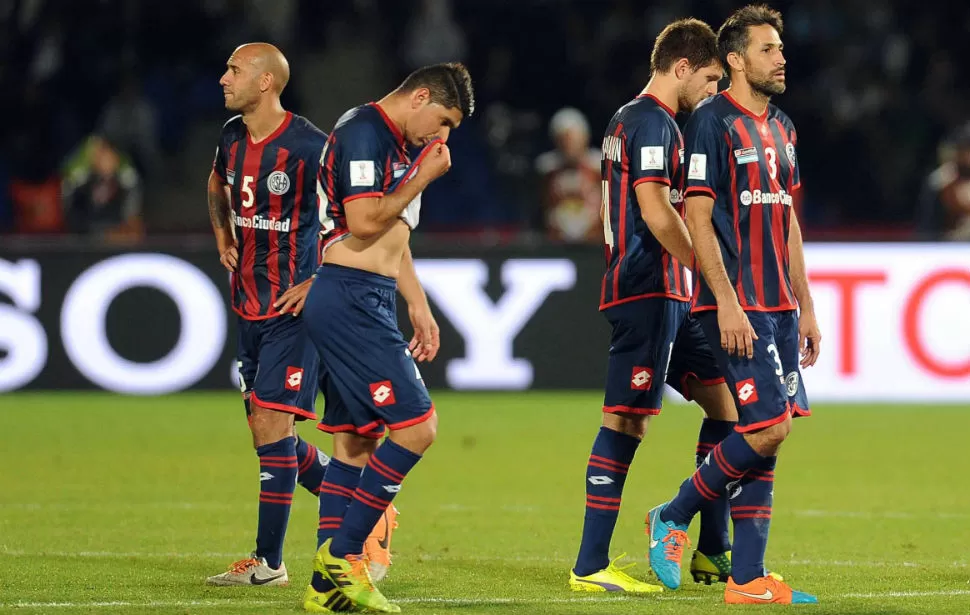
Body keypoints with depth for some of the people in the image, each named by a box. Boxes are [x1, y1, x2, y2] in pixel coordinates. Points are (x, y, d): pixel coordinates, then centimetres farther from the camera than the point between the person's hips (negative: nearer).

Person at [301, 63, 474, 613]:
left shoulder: (397, 146, 21)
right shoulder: (364, 132, -11)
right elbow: (364, 222, -20)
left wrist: (420, 309, 25)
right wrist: (424, 177, -10)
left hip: (368, 305, 11)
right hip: (349, 297, -11)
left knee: (356, 443, 9)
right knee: (416, 426, -14)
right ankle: (343, 552, -10)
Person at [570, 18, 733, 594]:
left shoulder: (631, 119, 20)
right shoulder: (653, 122, -12)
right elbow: (656, 211, -21)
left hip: (668, 297, 11)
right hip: (649, 292, -11)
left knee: (725, 399, 11)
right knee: (627, 421, -9)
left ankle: (714, 551, 13)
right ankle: (591, 566, -7)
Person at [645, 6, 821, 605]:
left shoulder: (781, 128, 16)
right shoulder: (713, 122, -9)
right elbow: (698, 219, -13)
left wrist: (804, 306, 18)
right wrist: (727, 302, -19)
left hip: (779, 306, 8)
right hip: (736, 306, -8)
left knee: (764, 433, 5)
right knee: (769, 426, -15)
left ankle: (748, 578, 6)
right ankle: (673, 516, 4)